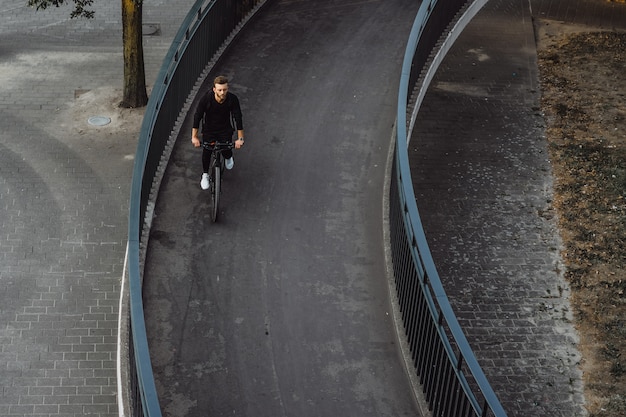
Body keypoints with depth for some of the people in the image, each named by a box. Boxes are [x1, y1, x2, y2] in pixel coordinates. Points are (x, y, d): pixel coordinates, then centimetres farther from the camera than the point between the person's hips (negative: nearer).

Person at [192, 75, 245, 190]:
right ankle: (205, 174, 20)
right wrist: (194, 137, -22)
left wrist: (240, 138, -20)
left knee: (226, 151, -9)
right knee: (206, 152, -7)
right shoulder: (206, 98, -26)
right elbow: (197, 116, -21)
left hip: (225, 130, 0)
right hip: (209, 129, 0)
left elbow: (238, 118, -19)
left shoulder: (232, 99, -24)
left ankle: (228, 157, 32)